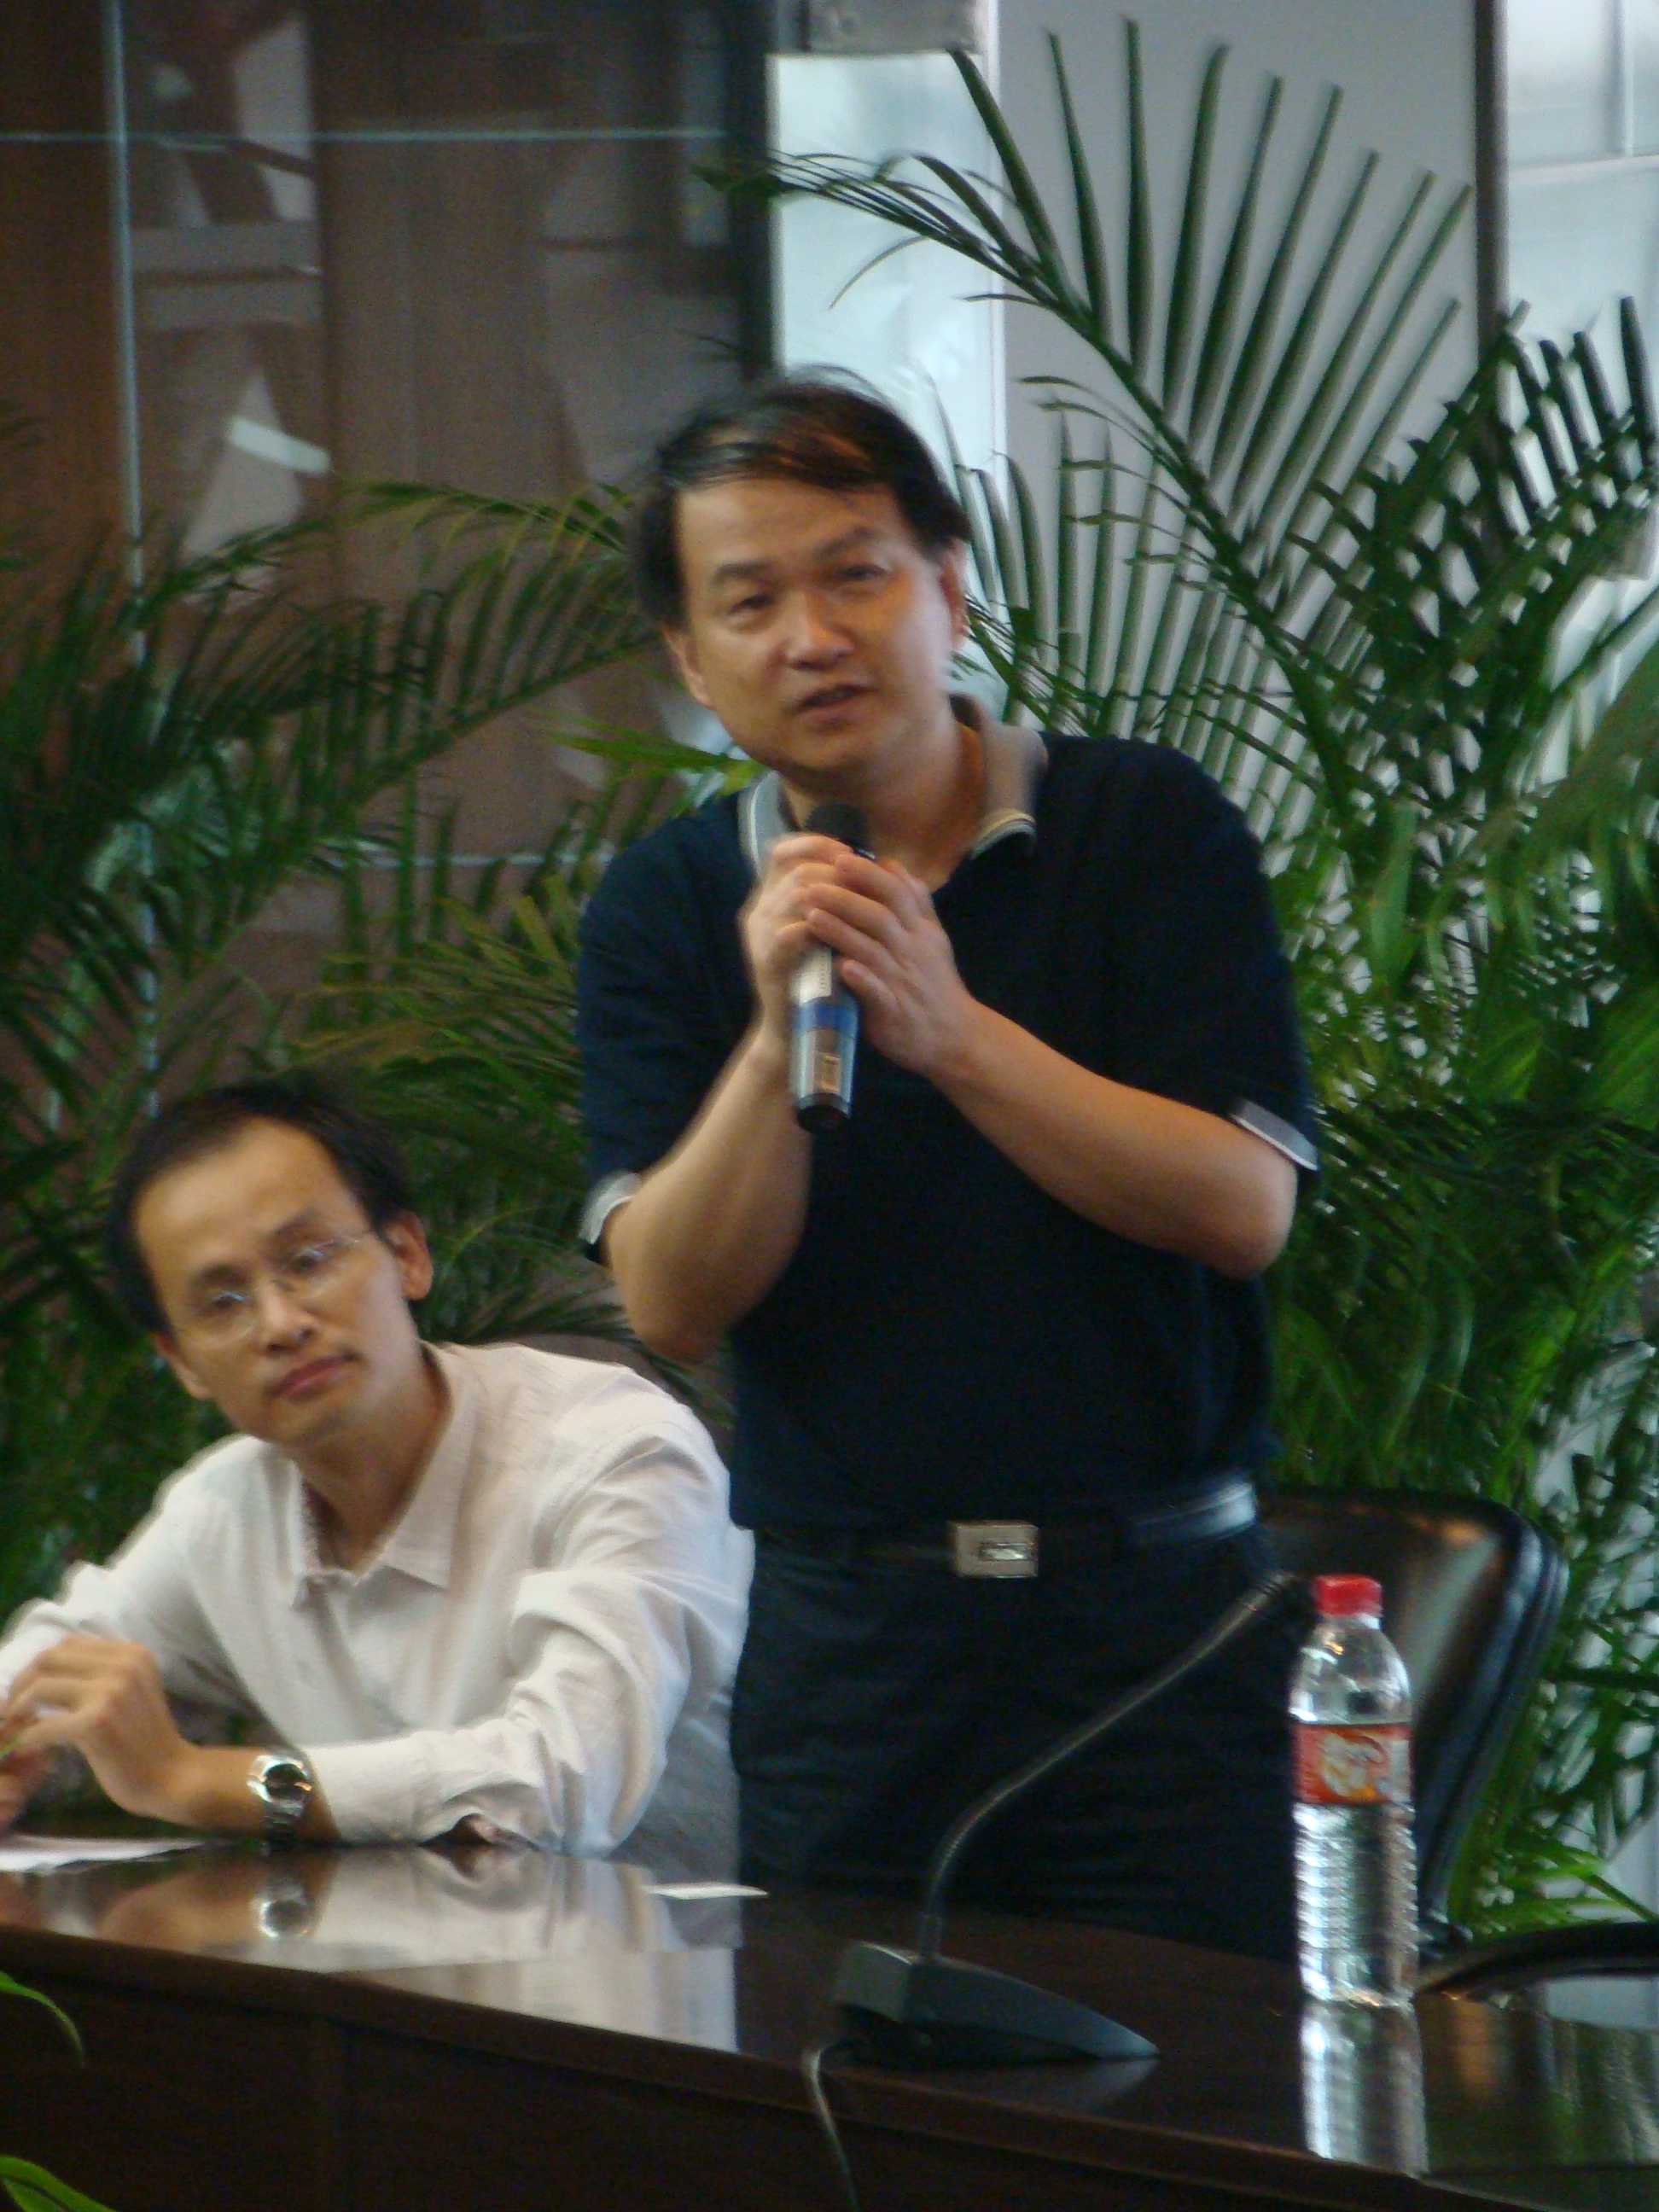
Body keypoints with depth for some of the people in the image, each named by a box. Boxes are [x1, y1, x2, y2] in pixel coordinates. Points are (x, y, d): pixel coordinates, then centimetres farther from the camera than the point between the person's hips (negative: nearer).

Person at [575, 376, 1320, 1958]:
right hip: (841, 1634, 2)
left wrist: (953, 1032, -17)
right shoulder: (664, 910, 6)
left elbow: (1242, 1208, -9)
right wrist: (777, 1040, -17)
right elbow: (672, 1301, -2)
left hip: (1157, 1608, -2)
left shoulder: (1149, 831, 0)